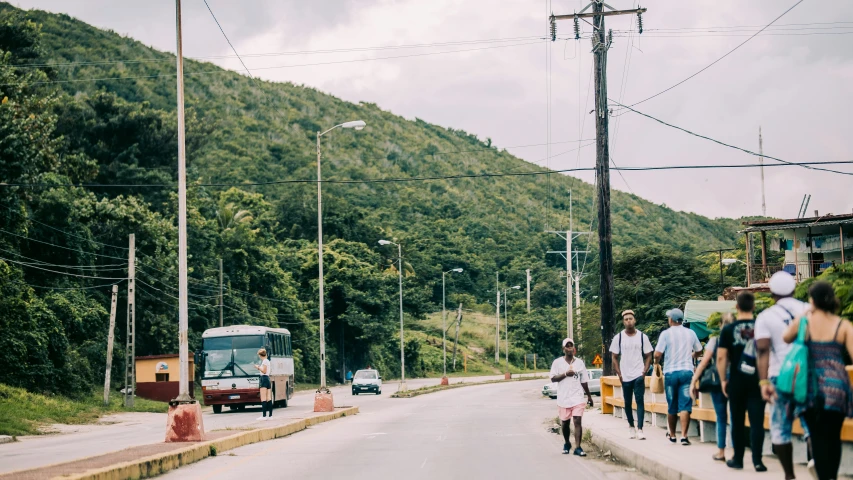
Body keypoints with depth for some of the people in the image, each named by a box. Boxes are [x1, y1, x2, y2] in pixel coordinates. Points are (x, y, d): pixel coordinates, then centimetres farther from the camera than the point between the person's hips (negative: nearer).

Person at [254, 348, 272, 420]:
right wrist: (259, 368, 25)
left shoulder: (264, 361, -10)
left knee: (263, 399, -11)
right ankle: (270, 415, 7)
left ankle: (264, 416, -15)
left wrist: (258, 367, -2)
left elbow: (264, 371, -14)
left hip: (264, 379, -10)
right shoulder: (267, 360, 17)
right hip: (267, 378, 10)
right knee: (268, 399, 8)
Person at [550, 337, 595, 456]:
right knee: (565, 423, 12)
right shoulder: (557, 362, 2)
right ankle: (567, 443, 34)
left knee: (578, 421, -12)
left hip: (577, 398, 0)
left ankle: (578, 447, -14)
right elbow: (553, 378, -5)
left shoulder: (579, 362, 8)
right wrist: (565, 374, -17)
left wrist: (589, 395, 15)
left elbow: (584, 381, 14)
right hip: (563, 398, 0)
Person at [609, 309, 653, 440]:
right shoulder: (618, 338, 3)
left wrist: (645, 371, -5)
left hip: (639, 375, -2)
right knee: (627, 403, 9)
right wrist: (619, 374, -1)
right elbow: (614, 357, 7)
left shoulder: (642, 337, 3)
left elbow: (648, 356, 7)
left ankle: (640, 429, -16)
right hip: (625, 376, 2)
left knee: (640, 400, -11)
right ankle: (631, 426, 26)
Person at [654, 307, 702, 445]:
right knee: (685, 406, -3)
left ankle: (672, 434, 23)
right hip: (687, 371, 1)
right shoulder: (691, 333, 5)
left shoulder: (666, 334, -5)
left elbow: (658, 354, -11)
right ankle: (684, 436, -13)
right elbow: (698, 351, 19)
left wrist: (656, 363, 10)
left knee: (672, 406, 11)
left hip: (670, 372, -1)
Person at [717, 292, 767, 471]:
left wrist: (723, 380, 3)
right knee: (757, 421, 0)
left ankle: (738, 459, 16)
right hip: (757, 380, 0)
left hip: (737, 381, 0)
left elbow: (721, 357, -6)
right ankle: (757, 460, -8)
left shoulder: (728, 329, -4)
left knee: (738, 421, 10)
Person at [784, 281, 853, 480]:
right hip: (836, 386, 0)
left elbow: (786, 338, 20)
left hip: (811, 386, 0)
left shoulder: (802, 322, 1)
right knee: (833, 436, 12)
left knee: (818, 437, 3)